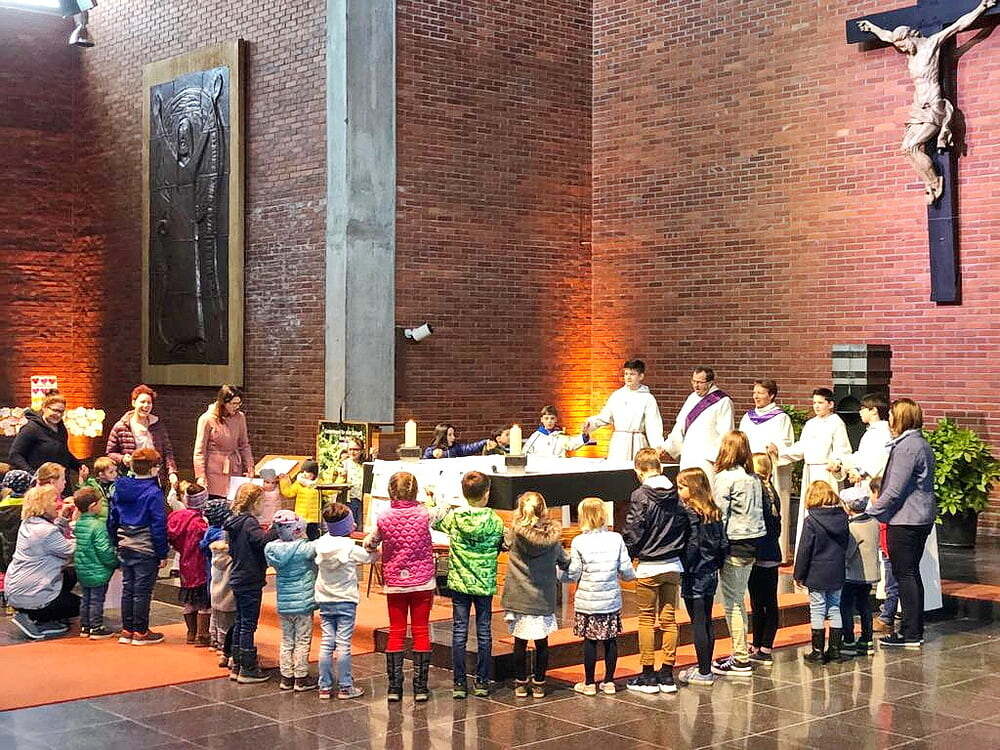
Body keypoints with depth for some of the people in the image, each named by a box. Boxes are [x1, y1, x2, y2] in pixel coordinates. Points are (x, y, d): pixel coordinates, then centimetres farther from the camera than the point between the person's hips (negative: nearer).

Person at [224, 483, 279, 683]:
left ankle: (237, 666, 20)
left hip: (238, 579, 9)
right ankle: (247, 669, 3)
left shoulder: (234, 522, 10)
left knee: (240, 622, 15)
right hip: (250, 581, -9)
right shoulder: (249, 523, -17)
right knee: (249, 624, -2)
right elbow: (263, 540, -35)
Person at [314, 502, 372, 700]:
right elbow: (370, 556, -1)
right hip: (345, 600, -4)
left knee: (326, 643, 7)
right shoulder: (351, 548, -15)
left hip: (324, 601, 5)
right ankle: (345, 687, 4)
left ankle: (325, 687, 10)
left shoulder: (321, 544, -3)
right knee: (343, 644, -1)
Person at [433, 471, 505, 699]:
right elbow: (502, 545, 3)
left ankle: (459, 684, 5)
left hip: (459, 583, 0)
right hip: (485, 584, 0)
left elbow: (435, 522, 11)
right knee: (484, 633, 8)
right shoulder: (495, 521, -8)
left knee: (459, 632, 5)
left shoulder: (453, 517, -7)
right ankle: (482, 683, 12)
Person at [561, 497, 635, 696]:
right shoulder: (616, 539, -2)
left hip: (587, 602, -2)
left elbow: (572, 575, -7)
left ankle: (589, 683, 13)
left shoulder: (579, 542, -10)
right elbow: (627, 571, -1)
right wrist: (633, 575, 22)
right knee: (610, 641, 10)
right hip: (611, 600, 2)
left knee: (590, 641, 6)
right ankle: (609, 681, 17)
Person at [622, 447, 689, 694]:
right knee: (669, 619, 10)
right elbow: (685, 528, 7)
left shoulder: (640, 497, -14)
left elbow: (631, 534, -13)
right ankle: (667, 675, 15)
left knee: (647, 620, 5)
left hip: (648, 567, -5)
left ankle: (648, 676, 9)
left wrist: (630, 555, 4)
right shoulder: (676, 495, 2)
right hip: (673, 566, 5)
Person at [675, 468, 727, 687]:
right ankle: (706, 668, 22)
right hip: (711, 574, 8)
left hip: (695, 576, -8)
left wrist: (685, 570, -12)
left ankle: (703, 673, 2)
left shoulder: (689, 513, -15)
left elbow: (691, 546, -19)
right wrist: (716, 564, 17)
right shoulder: (714, 512, 7)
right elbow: (724, 543, 9)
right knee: (707, 621, 14)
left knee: (698, 623, -2)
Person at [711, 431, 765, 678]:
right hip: (753, 540, 8)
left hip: (735, 543, -8)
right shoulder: (754, 478, 9)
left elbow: (720, 515, -14)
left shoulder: (725, 477, -12)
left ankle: (740, 659, 0)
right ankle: (740, 654, 21)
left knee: (732, 602, -1)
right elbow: (758, 511, 9)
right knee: (739, 600, 16)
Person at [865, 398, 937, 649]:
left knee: (905, 575, -4)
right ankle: (914, 630, 22)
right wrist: (880, 500, 12)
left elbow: (895, 490, -21)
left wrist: (871, 510, -11)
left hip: (905, 521, -10)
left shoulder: (906, 447, -18)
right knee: (912, 574, 15)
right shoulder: (921, 444, 14)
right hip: (921, 518, 10)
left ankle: (911, 635, 0)